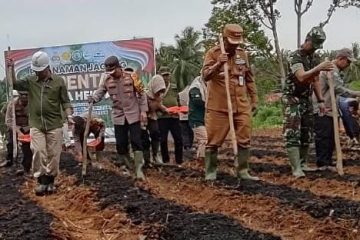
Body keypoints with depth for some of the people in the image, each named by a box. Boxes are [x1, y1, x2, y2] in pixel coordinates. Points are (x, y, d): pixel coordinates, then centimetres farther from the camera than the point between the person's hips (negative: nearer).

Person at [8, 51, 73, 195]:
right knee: (38, 152, -6)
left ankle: (50, 181, 16)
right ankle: (41, 181, 4)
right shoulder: (30, 81, 7)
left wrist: (69, 116, -9)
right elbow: (14, 85, 1)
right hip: (36, 124, 1)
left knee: (53, 154, 3)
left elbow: (65, 101, 3)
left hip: (54, 124, -1)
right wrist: (11, 69, -9)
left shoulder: (58, 81, 2)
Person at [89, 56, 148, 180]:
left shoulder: (131, 77, -7)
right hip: (118, 116, 3)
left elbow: (141, 94, -3)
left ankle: (138, 169, -3)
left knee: (136, 141, -6)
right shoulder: (107, 80, 1)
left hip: (133, 114, -3)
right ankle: (127, 165, 24)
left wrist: (143, 111, -6)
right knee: (121, 143, 6)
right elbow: (100, 92, 0)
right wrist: (93, 98, -24)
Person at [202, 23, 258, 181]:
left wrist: (254, 99, 16)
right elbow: (205, 75, -15)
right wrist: (218, 64, -30)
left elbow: (249, 78, 18)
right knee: (213, 141, 2)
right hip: (218, 107, -4)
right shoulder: (213, 53, -3)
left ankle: (242, 171, 16)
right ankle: (210, 172, 14)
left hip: (242, 106, 4)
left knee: (244, 140, 5)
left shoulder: (242, 54, 11)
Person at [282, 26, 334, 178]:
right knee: (293, 134, -11)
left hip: (306, 99, 8)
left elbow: (315, 80, 14)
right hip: (292, 99, -8)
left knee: (307, 134, 9)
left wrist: (320, 100, 10)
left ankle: (303, 164, 19)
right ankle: (296, 169, -12)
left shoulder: (315, 58, 7)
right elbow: (301, 77, -33)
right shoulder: (295, 56, -17)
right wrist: (319, 68, -46)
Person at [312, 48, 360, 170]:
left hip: (329, 109, 11)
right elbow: (338, 89, -25)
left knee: (331, 137, 12)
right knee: (323, 137, -7)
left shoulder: (336, 71, 19)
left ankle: (327, 162, 20)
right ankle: (322, 163, -2)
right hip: (322, 110, -11)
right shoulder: (330, 69, -16)